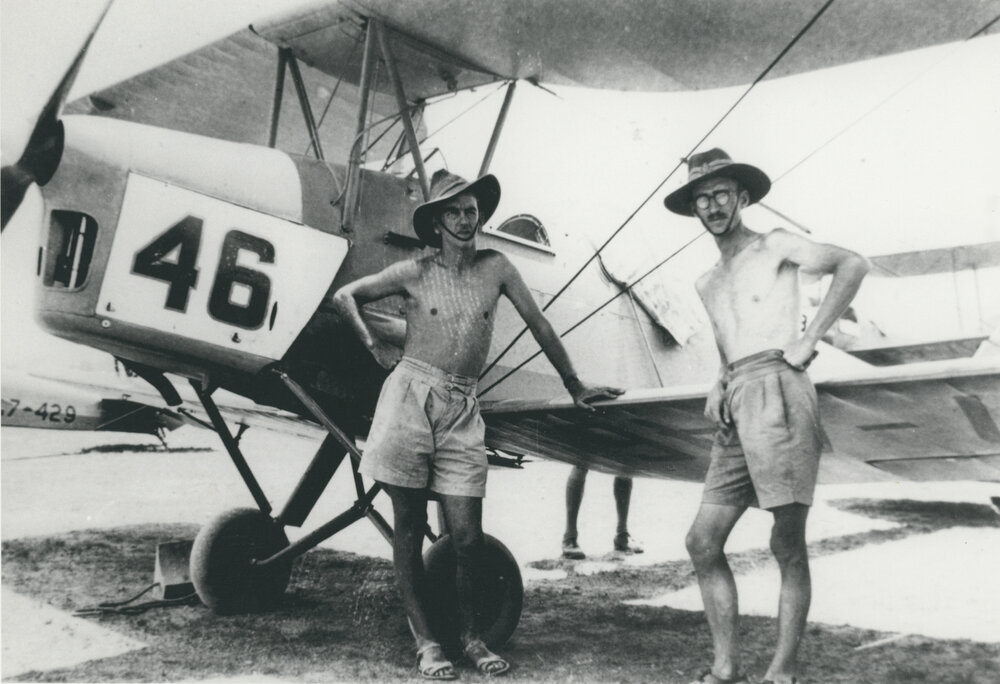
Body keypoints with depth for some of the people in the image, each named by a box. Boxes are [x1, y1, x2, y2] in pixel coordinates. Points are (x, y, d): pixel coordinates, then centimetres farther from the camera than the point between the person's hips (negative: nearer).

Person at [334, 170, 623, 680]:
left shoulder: (496, 268, 5)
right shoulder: (415, 273, 2)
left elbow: (538, 325, 11)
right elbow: (345, 296, 13)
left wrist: (574, 386, 18)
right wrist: (374, 346, 5)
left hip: (462, 411, 1)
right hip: (409, 398, -1)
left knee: (469, 538, -1)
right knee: (409, 528, 4)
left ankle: (470, 635, 19)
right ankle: (424, 642, 16)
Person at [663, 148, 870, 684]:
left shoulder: (773, 247, 5)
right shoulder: (707, 283, 25)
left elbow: (852, 265, -8)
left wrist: (810, 338, -11)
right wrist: (718, 387, 14)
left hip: (776, 389, -7)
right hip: (736, 407, 7)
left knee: (788, 545, -5)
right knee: (702, 542, 1)